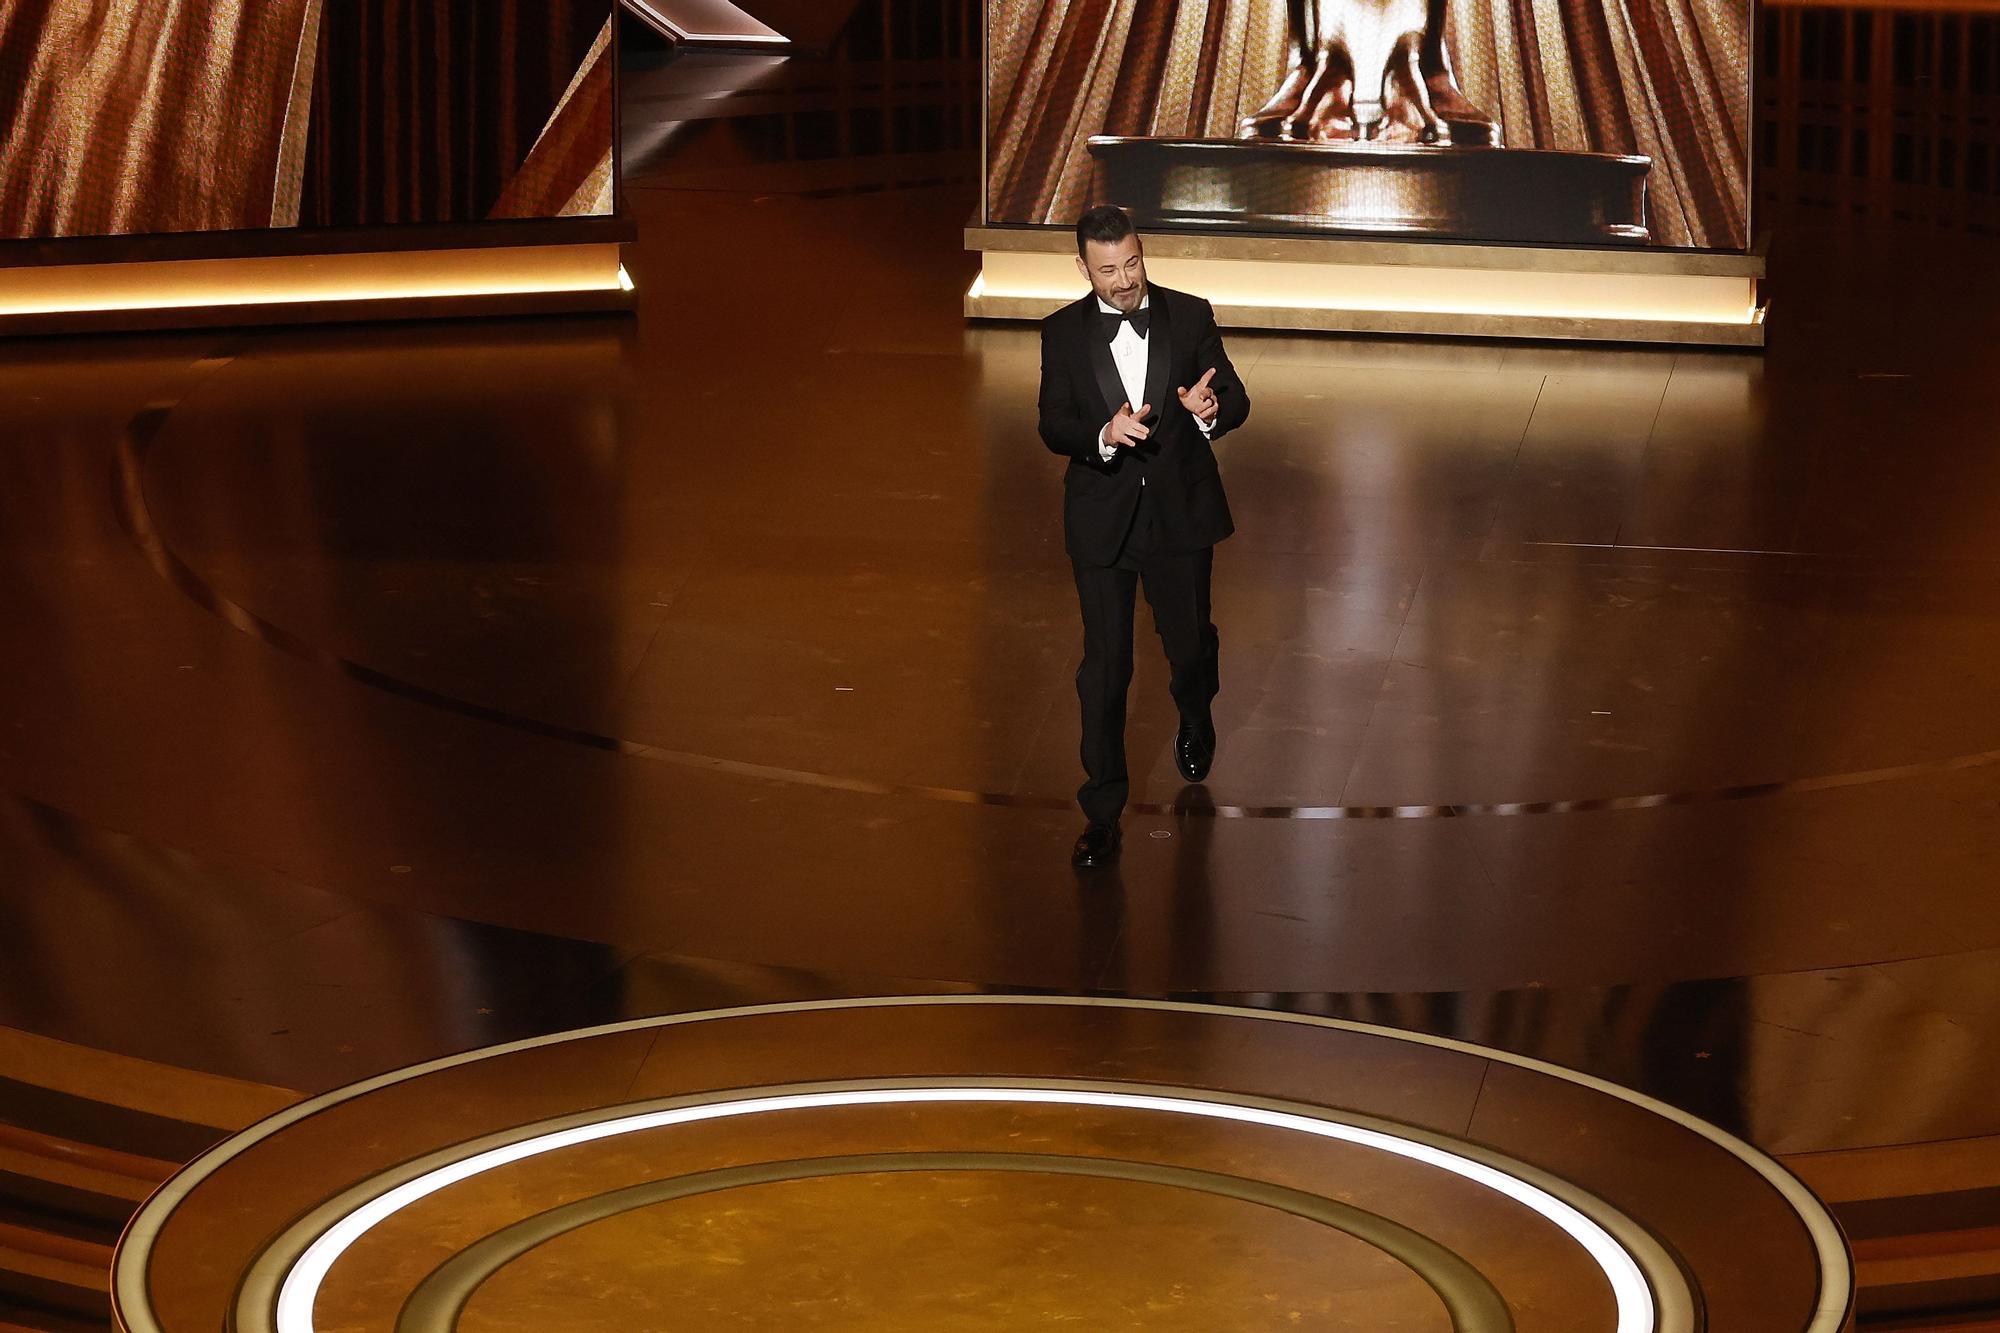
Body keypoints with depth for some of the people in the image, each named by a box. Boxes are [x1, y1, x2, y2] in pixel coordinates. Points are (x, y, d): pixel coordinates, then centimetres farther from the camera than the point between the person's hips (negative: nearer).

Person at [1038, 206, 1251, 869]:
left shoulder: (1190, 316, -3)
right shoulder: (1064, 333, -3)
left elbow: (1236, 399, -5)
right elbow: (1054, 426, -10)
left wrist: (1211, 409, -30)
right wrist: (1104, 434, -31)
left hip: (1179, 513, 1)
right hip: (1102, 518, -1)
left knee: (1189, 642, 12)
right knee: (1105, 666, 0)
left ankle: (1195, 721, 48)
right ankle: (1102, 812, 7)